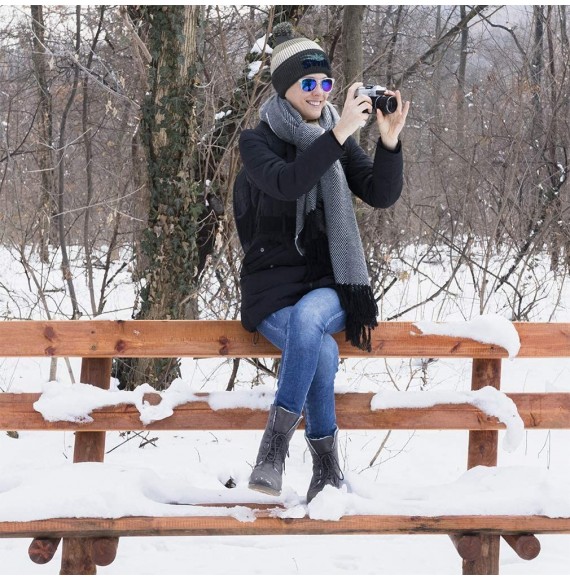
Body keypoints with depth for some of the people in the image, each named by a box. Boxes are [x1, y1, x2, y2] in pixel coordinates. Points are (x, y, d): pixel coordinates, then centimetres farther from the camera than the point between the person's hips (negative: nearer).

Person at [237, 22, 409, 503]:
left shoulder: (339, 139, 8)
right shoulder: (258, 141, -2)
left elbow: (382, 195, -4)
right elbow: (287, 183, -24)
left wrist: (390, 141, -21)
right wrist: (340, 133, -32)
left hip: (330, 283, 2)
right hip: (274, 281, -2)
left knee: (307, 317, -35)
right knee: (323, 351, -32)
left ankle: (276, 446, -30)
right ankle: (328, 470, -19)